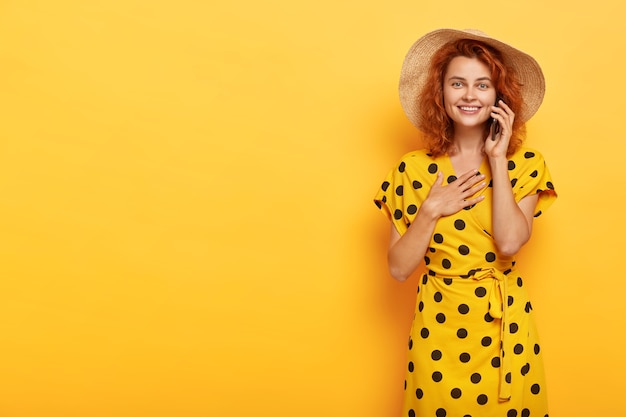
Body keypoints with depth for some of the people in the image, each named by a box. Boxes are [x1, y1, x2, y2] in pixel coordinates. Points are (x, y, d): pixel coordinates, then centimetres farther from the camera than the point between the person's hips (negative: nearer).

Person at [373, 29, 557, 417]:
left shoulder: (526, 165, -3)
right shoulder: (413, 170, -3)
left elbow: (510, 243, -20)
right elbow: (399, 268, -4)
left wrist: (497, 158, -14)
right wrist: (432, 210, -16)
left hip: (505, 329, 0)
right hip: (438, 328, 0)